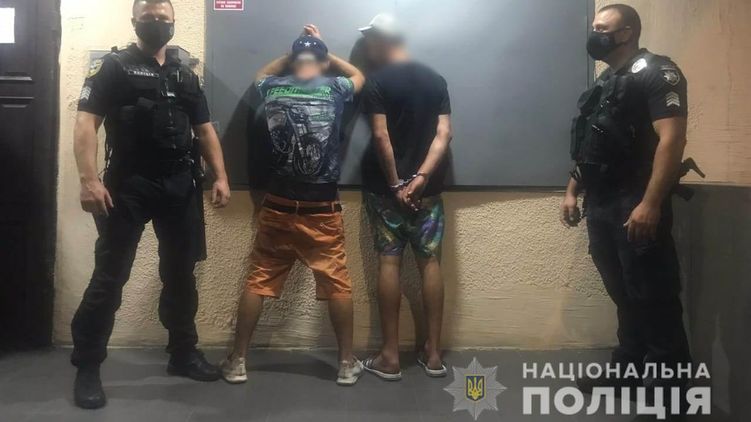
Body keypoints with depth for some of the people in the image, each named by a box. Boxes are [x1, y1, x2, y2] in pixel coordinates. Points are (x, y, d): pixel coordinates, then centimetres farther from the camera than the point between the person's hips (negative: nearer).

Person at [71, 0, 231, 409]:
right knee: (109, 276, -2)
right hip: (127, 186, -5)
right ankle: (87, 368, 10)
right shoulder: (113, 66, 1)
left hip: (180, 186, 5)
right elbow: (86, 122, -8)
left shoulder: (185, 75, 17)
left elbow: (205, 130, 17)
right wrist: (89, 179, -21)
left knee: (181, 273, 12)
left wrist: (220, 176, 4)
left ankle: (183, 353, 26)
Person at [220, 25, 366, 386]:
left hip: (278, 205, 2)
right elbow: (359, 76, 22)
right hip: (322, 209, -1)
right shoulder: (334, 89, -2)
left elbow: (261, 75, 28)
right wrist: (324, 51, 21)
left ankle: (237, 361, 18)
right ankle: (347, 363, 17)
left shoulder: (273, 89, 1)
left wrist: (293, 53, 24)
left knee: (258, 282, 9)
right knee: (338, 284, 8)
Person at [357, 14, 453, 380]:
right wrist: (421, 177, -8)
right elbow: (443, 135, -2)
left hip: (385, 186, -4)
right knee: (430, 262, 7)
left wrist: (395, 184, -9)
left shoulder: (377, 81, -6)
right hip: (427, 188, 4)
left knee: (389, 262, 1)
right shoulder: (435, 79, 8)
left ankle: (390, 356, 7)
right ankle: (433, 353, 13)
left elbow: (381, 136, -14)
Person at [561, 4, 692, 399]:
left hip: (635, 206, -8)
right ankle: (628, 371, 25)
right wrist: (572, 192, 18)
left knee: (654, 299, -1)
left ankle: (669, 383, 11)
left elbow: (672, 139, -17)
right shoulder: (603, 84, 20)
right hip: (600, 207, 8)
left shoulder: (656, 72, -6)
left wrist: (650, 203, -25)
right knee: (624, 295, 14)